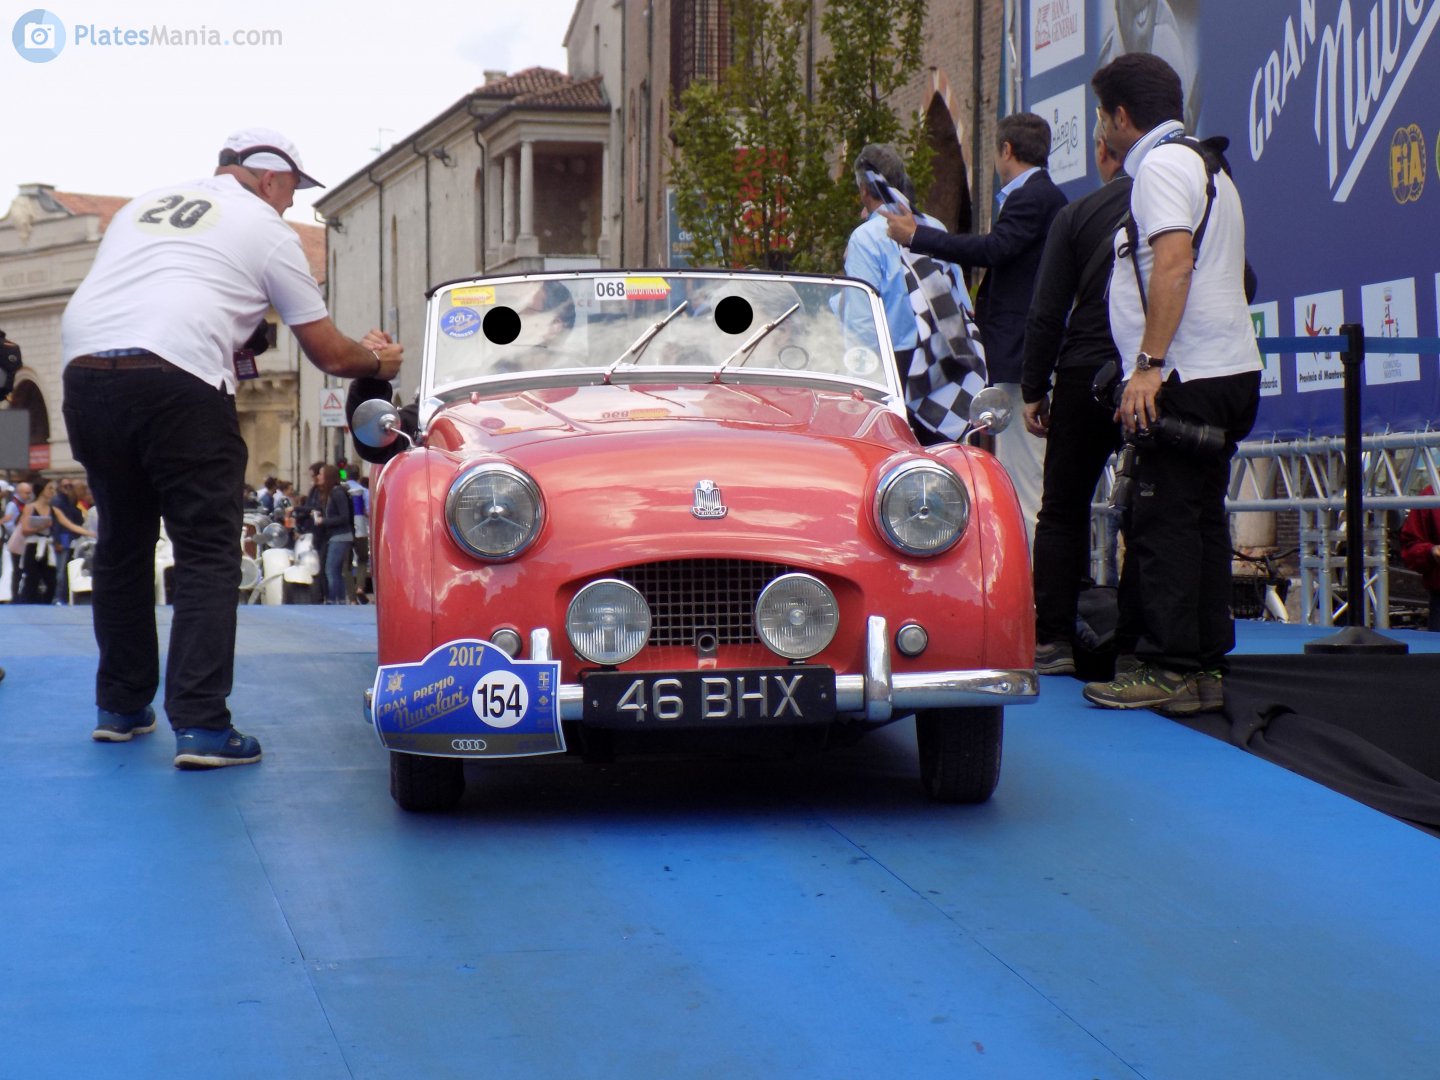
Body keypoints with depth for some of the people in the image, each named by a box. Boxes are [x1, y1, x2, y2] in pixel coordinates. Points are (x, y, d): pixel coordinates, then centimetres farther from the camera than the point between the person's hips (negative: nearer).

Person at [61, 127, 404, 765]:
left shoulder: (142, 206, 27)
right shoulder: (265, 228, 12)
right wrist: (377, 361, 35)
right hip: (176, 380, -6)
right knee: (207, 553, 0)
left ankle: (120, 707, 25)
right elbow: (329, 355, 14)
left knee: (122, 544, 19)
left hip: (84, 371, 6)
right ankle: (200, 725, -8)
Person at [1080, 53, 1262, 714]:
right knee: (1200, 519, 10)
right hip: (1230, 370, 10)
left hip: (1186, 377, -10)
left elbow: (1173, 264, -21)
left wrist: (1148, 365, -25)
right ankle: (1206, 668, 12)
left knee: (1164, 523, -8)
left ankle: (1169, 671, -8)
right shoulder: (1204, 167, 24)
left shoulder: (1162, 164, -8)